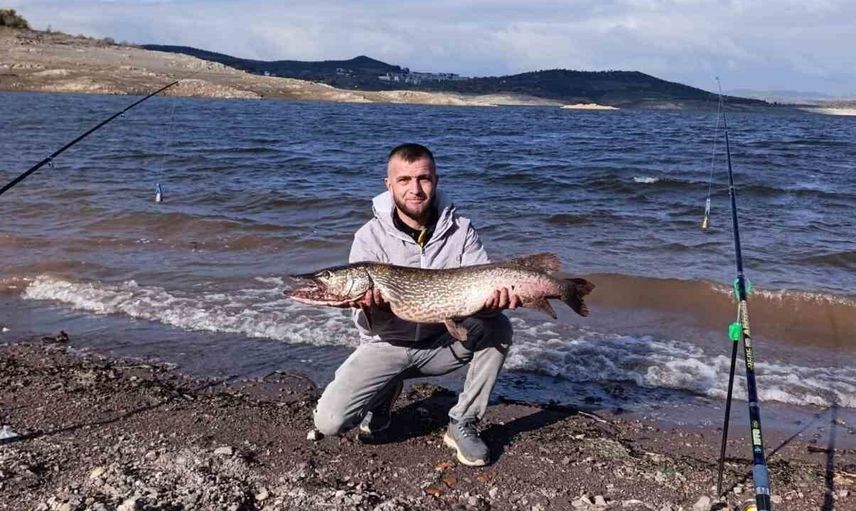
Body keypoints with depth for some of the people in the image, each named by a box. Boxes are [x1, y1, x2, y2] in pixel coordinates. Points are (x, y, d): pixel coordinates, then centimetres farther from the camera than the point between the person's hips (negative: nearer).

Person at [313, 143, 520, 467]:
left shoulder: (460, 230, -8)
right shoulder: (370, 237, -14)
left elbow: (484, 287, -14)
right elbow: (367, 325, -15)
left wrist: (495, 300, -39)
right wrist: (371, 309, -39)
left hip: (444, 340, 2)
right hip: (387, 346, -1)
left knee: (497, 328, -26)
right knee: (329, 421, -20)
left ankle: (463, 424, -9)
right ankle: (385, 393, 15)